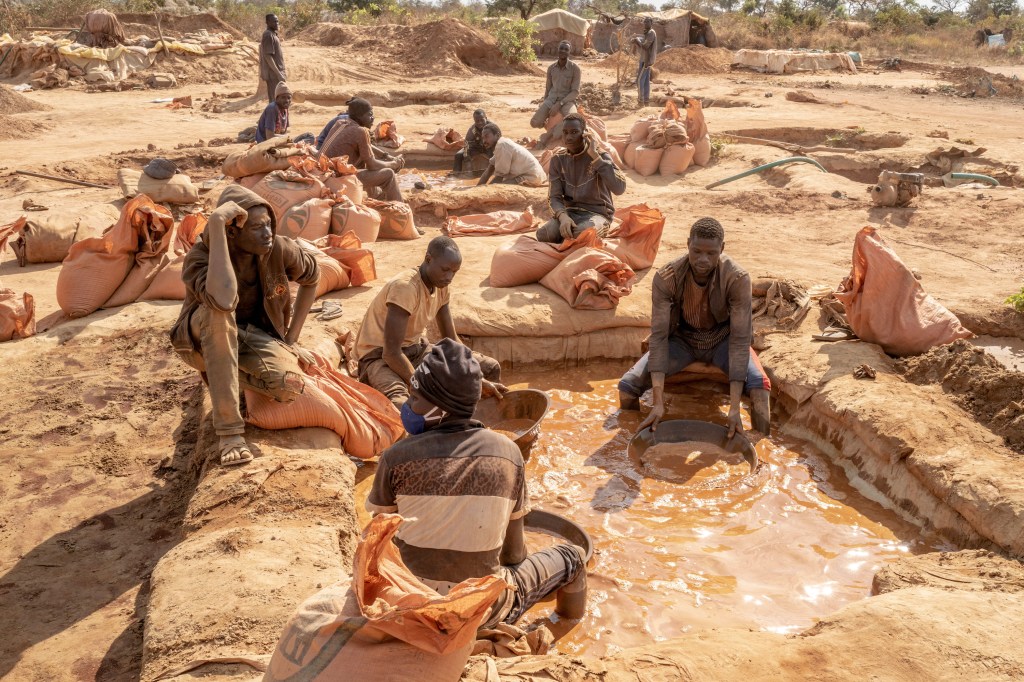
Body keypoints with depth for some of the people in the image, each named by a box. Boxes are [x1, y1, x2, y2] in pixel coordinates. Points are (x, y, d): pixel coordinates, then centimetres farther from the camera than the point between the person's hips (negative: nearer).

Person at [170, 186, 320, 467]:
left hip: (257, 335, 3)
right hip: (206, 337, -3)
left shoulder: (279, 249, -16)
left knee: (290, 385, -30)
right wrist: (216, 225, -45)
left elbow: (311, 278, 7)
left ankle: (219, 372, 6)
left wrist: (291, 339, 4)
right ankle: (228, 429, -33)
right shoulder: (201, 256, -26)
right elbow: (224, 299, -49)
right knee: (219, 309, -39)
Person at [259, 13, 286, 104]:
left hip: (276, 73, 10)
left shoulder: (273, 34, 16)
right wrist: (278, 74, -23)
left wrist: (282, 73, 20)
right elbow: (268, 56, -20)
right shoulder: (268, 35, -14)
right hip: (273, 74, -10)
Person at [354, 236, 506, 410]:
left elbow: (452, 341, 6)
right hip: (380, 357, -9)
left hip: (417, 350, 9)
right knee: (403, 407, -42)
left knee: (491, 368, 1)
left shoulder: (440, 285, -1)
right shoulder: (405, 287, -27)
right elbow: (392, 353, -30)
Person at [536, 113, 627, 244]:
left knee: (581, 235, -38)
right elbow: (554, 197, -2)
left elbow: (619, 188, -25)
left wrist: (594, 155, -24)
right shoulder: (558, 159, 3)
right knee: (543, 235, -27)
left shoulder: (600, 155, -9)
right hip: (570, 212, 3)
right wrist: (563, 216, -26)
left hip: (598, 212, -3)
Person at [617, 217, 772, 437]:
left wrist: (735, 408, -37)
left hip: (722, 338, -1)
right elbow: (659, 336, -26)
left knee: (759, 385, -30)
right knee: (628, 386, -19)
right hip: (682, 338, 1)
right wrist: (658, 402, -33)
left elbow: (740, 339, -29)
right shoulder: (666, 278, -25)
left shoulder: (737, 278, -28)